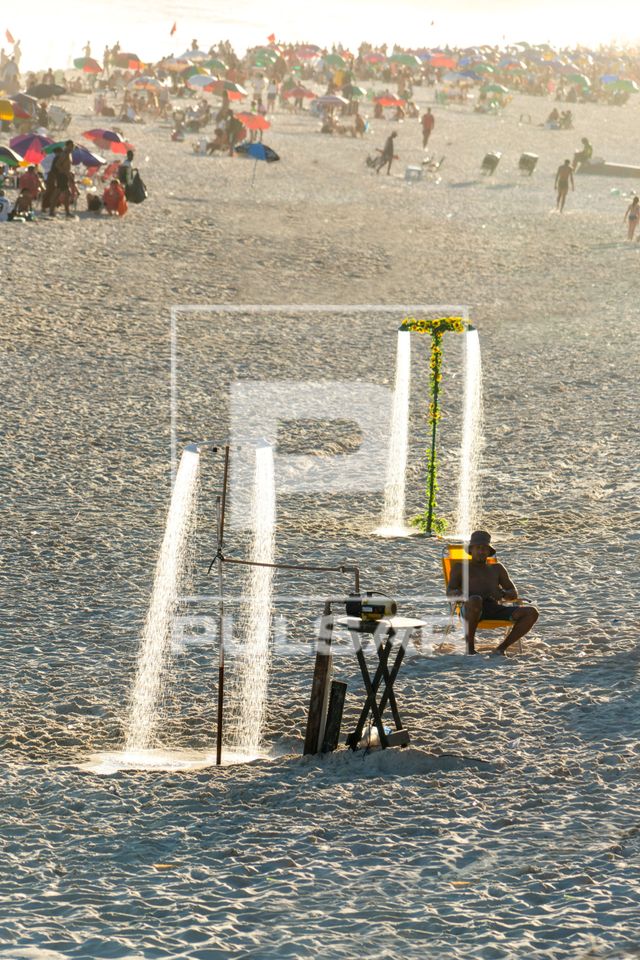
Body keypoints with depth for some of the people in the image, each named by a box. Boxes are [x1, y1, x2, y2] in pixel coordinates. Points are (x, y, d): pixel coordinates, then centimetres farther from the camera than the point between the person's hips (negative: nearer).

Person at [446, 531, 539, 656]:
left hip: (496, 608, 4)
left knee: (532, 613, -21)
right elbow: (449, 593, 9)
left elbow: (514, 594, 21)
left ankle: (501, 648, -17)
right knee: (475, 600, -43)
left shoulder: (497, 569, 31)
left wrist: (503, 594, -5)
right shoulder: (460, 567, 23)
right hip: (471, 609, -4)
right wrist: (458, 593, -17)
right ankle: (470, 646, -26)